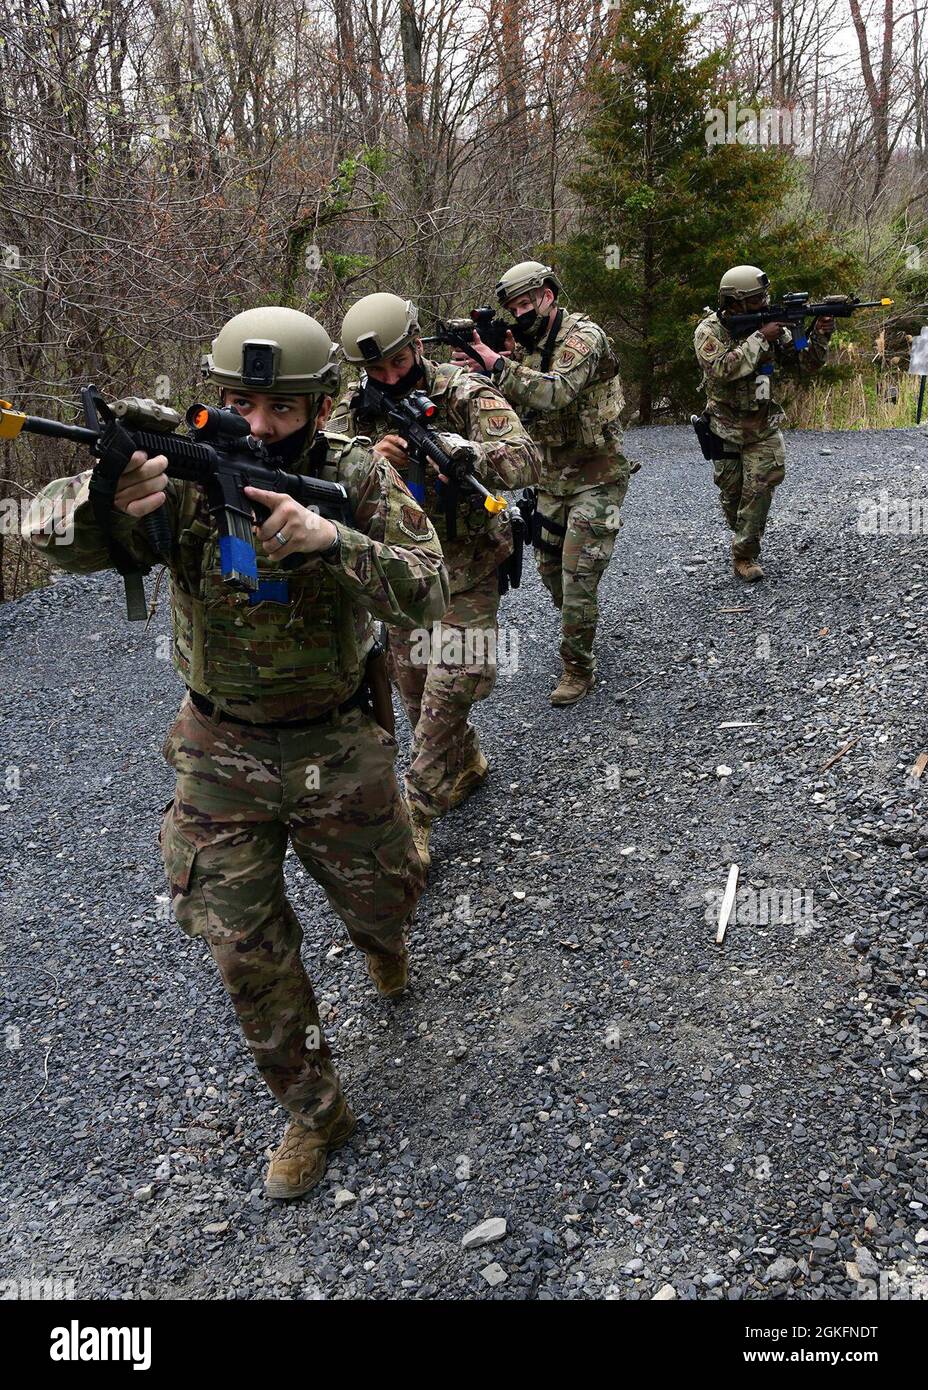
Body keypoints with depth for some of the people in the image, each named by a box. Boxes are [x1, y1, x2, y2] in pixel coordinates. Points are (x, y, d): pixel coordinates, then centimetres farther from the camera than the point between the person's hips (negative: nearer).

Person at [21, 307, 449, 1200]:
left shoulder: (359, 478, -12)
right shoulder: (187, 472, -13)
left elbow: (426, 596, -22)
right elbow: (49, 535, -23)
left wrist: (330, 539, -39)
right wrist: (105, 499, -47)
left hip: (336, 747, 0)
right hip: (221, 753, 0)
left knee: (382, 898, 19)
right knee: (246, 948, 5)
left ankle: (379, 942, 60)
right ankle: (312, 1112, 28)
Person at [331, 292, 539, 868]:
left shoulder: (466, 393, -14)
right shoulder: (357, 408, 0)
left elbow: (526, 459, -26)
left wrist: (464, 452, -45)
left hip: (464, 568, -5)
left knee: (447, 690, -9)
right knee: (413, 684, 15)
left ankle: (416, 821, 1)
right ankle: (467, 765, 39)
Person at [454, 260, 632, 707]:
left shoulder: (584, 336, -16)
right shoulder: (526, 346, 9)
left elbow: (556, 392, -32)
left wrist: (498, 364, -31)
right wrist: (478, 370, -14)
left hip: (594, 478, -8)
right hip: (551, 477, 8)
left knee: (578, 575, -8)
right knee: (550, 568, 17)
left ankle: (578, 669, 5)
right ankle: (577, 630, 42)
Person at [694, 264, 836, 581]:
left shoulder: (770, 324, -2)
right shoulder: (709, 330, -13)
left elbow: (804, 364, 0)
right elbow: (722, 369, -30)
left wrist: (819, 336, -18)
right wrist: (760, 338, -28)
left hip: (764, 426, 2)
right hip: (726, 427, -2)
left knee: (760, 487, -12)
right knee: (731, 492, 11)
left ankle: (745, 554, -4)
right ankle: (742, 538, 36)